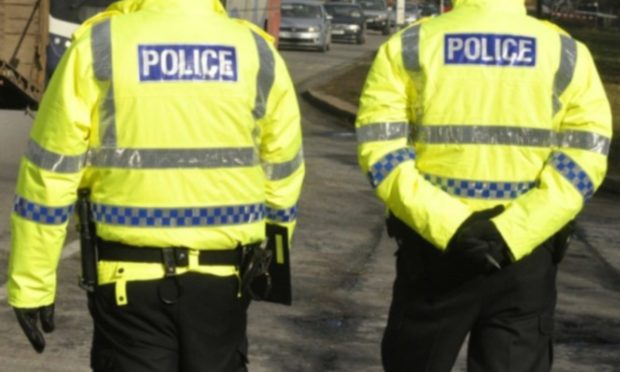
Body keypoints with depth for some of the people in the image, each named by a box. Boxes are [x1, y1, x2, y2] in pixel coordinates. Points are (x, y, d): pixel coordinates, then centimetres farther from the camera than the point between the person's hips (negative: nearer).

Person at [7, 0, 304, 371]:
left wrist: (30, 283, 1)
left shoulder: (99, 47, -5)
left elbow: (50, 174, -5)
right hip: (223, 279, 2)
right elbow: (283, 177, 10)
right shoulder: (257, 52, 2)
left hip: (130, 280, -2)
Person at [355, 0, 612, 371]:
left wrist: (449, 227, -15)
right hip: (526, 258, 0)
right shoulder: (568, 55, 1)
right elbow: (583, 159, -9)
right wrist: (510, 234, -15)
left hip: (431, 249, 0)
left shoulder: (408, 48, 1)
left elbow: (382, 153, -8)